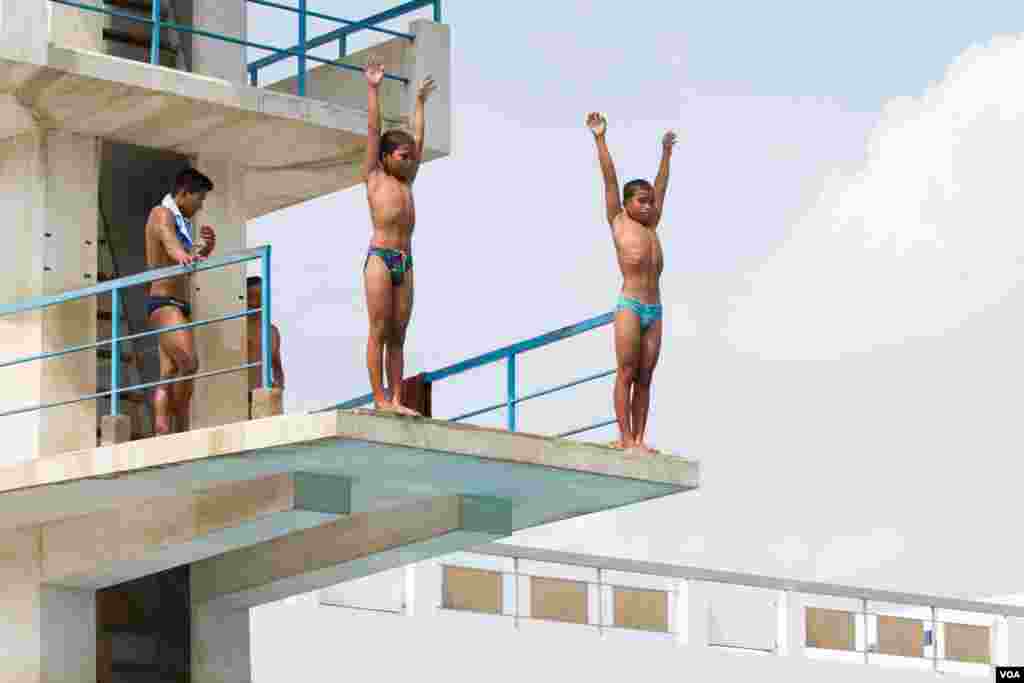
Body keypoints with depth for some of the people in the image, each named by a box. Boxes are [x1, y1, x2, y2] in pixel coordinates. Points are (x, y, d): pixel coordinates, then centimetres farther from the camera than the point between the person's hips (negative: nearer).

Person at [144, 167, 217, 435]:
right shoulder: (162, 214, -7)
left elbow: (194, 261, 24)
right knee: (188, 363, -22)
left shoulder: (182, 222, 21)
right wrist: (183, 255, -51)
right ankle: (182, 430, -19)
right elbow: (169, 242, -30)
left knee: (168, 376, 1)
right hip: (164, 303, -10)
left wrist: (205, 247, 3)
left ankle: (161, 435, -4)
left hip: (179, 305, 10)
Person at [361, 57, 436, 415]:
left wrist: (420, 103, 31)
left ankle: (395, 399, 1)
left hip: (404, 262, 6)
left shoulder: (406, 181, 18)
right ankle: (379, 398, -10)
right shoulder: (374, 177, 4)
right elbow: (373, 132, 2)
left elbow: (418, 141, 26)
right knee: (379, 331, -7)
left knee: (397, 335, 3)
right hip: (380, 258, -6)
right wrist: (373, 90, 1)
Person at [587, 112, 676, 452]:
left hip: (654, 310, 5)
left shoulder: (651, 227, 17)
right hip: (630, 305, -5)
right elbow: (610, 179, 3)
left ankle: (639, 438, 0)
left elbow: (660, 187, 28)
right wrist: (600, 139, 2)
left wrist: (666, 153, 35)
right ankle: (625, 437, -11)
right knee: (626, 373, -8)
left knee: (644, 378, 2)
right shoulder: (619, 222, 5)